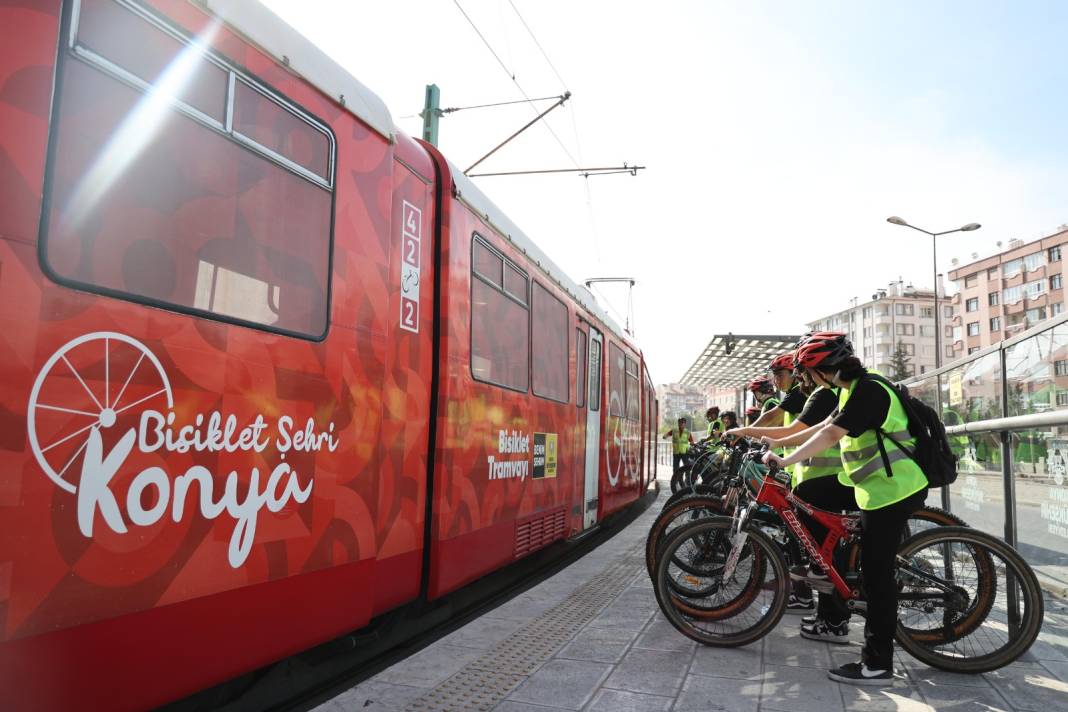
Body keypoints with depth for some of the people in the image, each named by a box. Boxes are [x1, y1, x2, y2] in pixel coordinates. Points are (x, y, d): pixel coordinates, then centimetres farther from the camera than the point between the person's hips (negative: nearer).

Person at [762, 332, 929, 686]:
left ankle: (877, 664, 1)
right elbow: (825, 427, 18)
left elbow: (830, 435, -27)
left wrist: (786, 460, -28)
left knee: (876, 572, -6)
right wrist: (780, 443, 18)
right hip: (885, 486, 10)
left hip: (891, 490, -10)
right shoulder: (855, 388, 13)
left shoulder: (868, 390, -19)